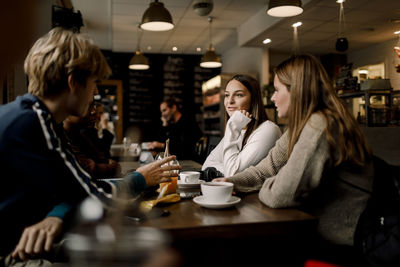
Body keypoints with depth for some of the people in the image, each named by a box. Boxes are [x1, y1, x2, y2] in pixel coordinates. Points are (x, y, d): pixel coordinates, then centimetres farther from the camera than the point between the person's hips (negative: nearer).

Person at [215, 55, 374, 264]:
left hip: (342, 246, -8)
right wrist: (231, 182, -4)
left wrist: (262, 189, -6)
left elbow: (279, 196, -28)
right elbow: (267, 169, 10)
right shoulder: (300, 126, 7)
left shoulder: (319, 127, -25)